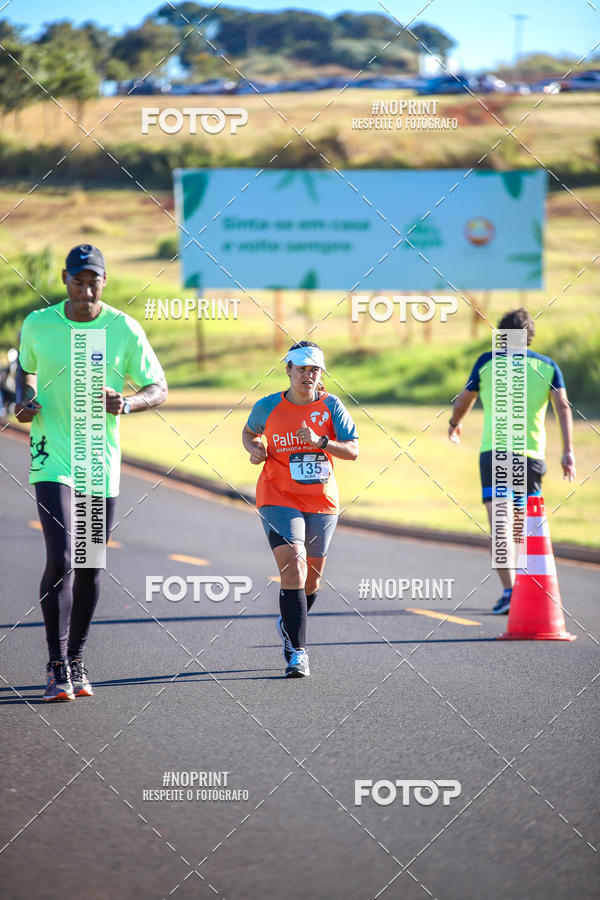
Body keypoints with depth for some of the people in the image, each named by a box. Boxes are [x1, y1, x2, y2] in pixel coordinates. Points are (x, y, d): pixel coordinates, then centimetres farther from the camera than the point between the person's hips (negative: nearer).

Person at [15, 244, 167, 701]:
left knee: (90, 565, 9)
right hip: (52, 456, -2)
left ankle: (76, 660, 25)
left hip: (102, 459, 2)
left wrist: (127, 403, -20)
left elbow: (159, 389, 1)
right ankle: (57, 667, -7)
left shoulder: (125, 329, -3)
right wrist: (24, 399, -2)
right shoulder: (38, 325, -1)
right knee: (60, 559, -15)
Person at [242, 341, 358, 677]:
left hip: (322, 503, 2)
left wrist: (320, 441, -24)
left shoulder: (331, 406, -2)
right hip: (279, 499, -2)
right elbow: (249, 432, 20)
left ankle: (289, 625, 43)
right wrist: (253, 448, -2)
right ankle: (297, 651, -19)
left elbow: (353, 450, -8)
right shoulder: (268, 407, 0)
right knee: (293, 568, -19)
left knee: (312, 575, 13)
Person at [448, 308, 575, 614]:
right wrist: (568, 450, -7)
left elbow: (464, 400, 12)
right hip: (532, 454, 3)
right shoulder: (547, 366, 7)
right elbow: (562, 406, -4)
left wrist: (455, 423, 33)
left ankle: (509, 589, -24)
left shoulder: (487, 362, 4)